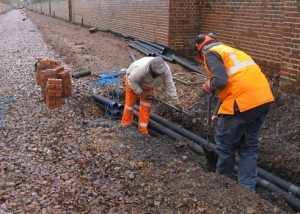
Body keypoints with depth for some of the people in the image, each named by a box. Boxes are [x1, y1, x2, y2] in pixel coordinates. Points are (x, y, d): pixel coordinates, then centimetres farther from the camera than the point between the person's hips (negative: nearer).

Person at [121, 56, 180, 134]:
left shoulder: (165, 69, -34)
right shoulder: (142, 68, -47)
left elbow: (170, 85, -23)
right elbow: (131, 80, -31)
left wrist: (176, 102, -20)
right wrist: (141, 93, -25)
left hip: (148, 83, 4)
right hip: (133, 81, -3)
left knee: (146, 103, 0)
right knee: (130, 102, 4)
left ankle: (143, 128, 10)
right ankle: (126, 124, 26)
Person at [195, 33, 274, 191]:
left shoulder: (211, 53, 0)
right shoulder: (230, 50, 28)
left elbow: (220, 81, -18)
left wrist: (209, 86, 6)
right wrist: (221, 113, 36)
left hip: (243, 102, -8)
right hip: (263, 98, 9)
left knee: (225, 144, 11)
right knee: (249, 146, 16)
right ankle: (247, 189, 17)